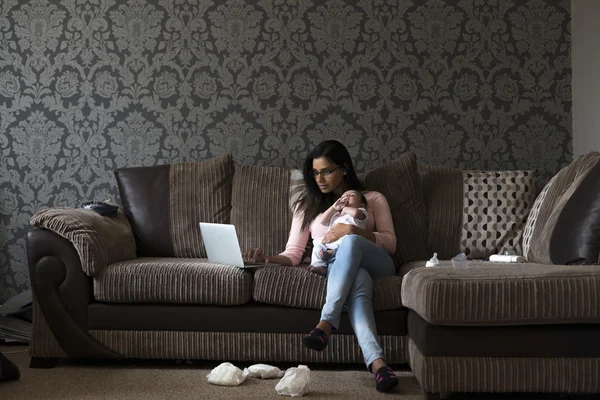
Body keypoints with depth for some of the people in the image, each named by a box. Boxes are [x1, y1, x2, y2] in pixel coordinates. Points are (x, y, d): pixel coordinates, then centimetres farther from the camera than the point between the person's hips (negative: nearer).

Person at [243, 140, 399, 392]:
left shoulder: (373, 199, 20)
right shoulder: (307, 206, 23)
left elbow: (391, 243, 6)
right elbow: (293, 254, 13)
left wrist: (353, 230, -12)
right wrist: (269, 259, -12)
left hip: (375, 266, 0)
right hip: (333, 268, 0)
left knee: (350, 242, -38)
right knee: (357, 279, -41)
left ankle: (326, 324, -47)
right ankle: (377, 362, -61)